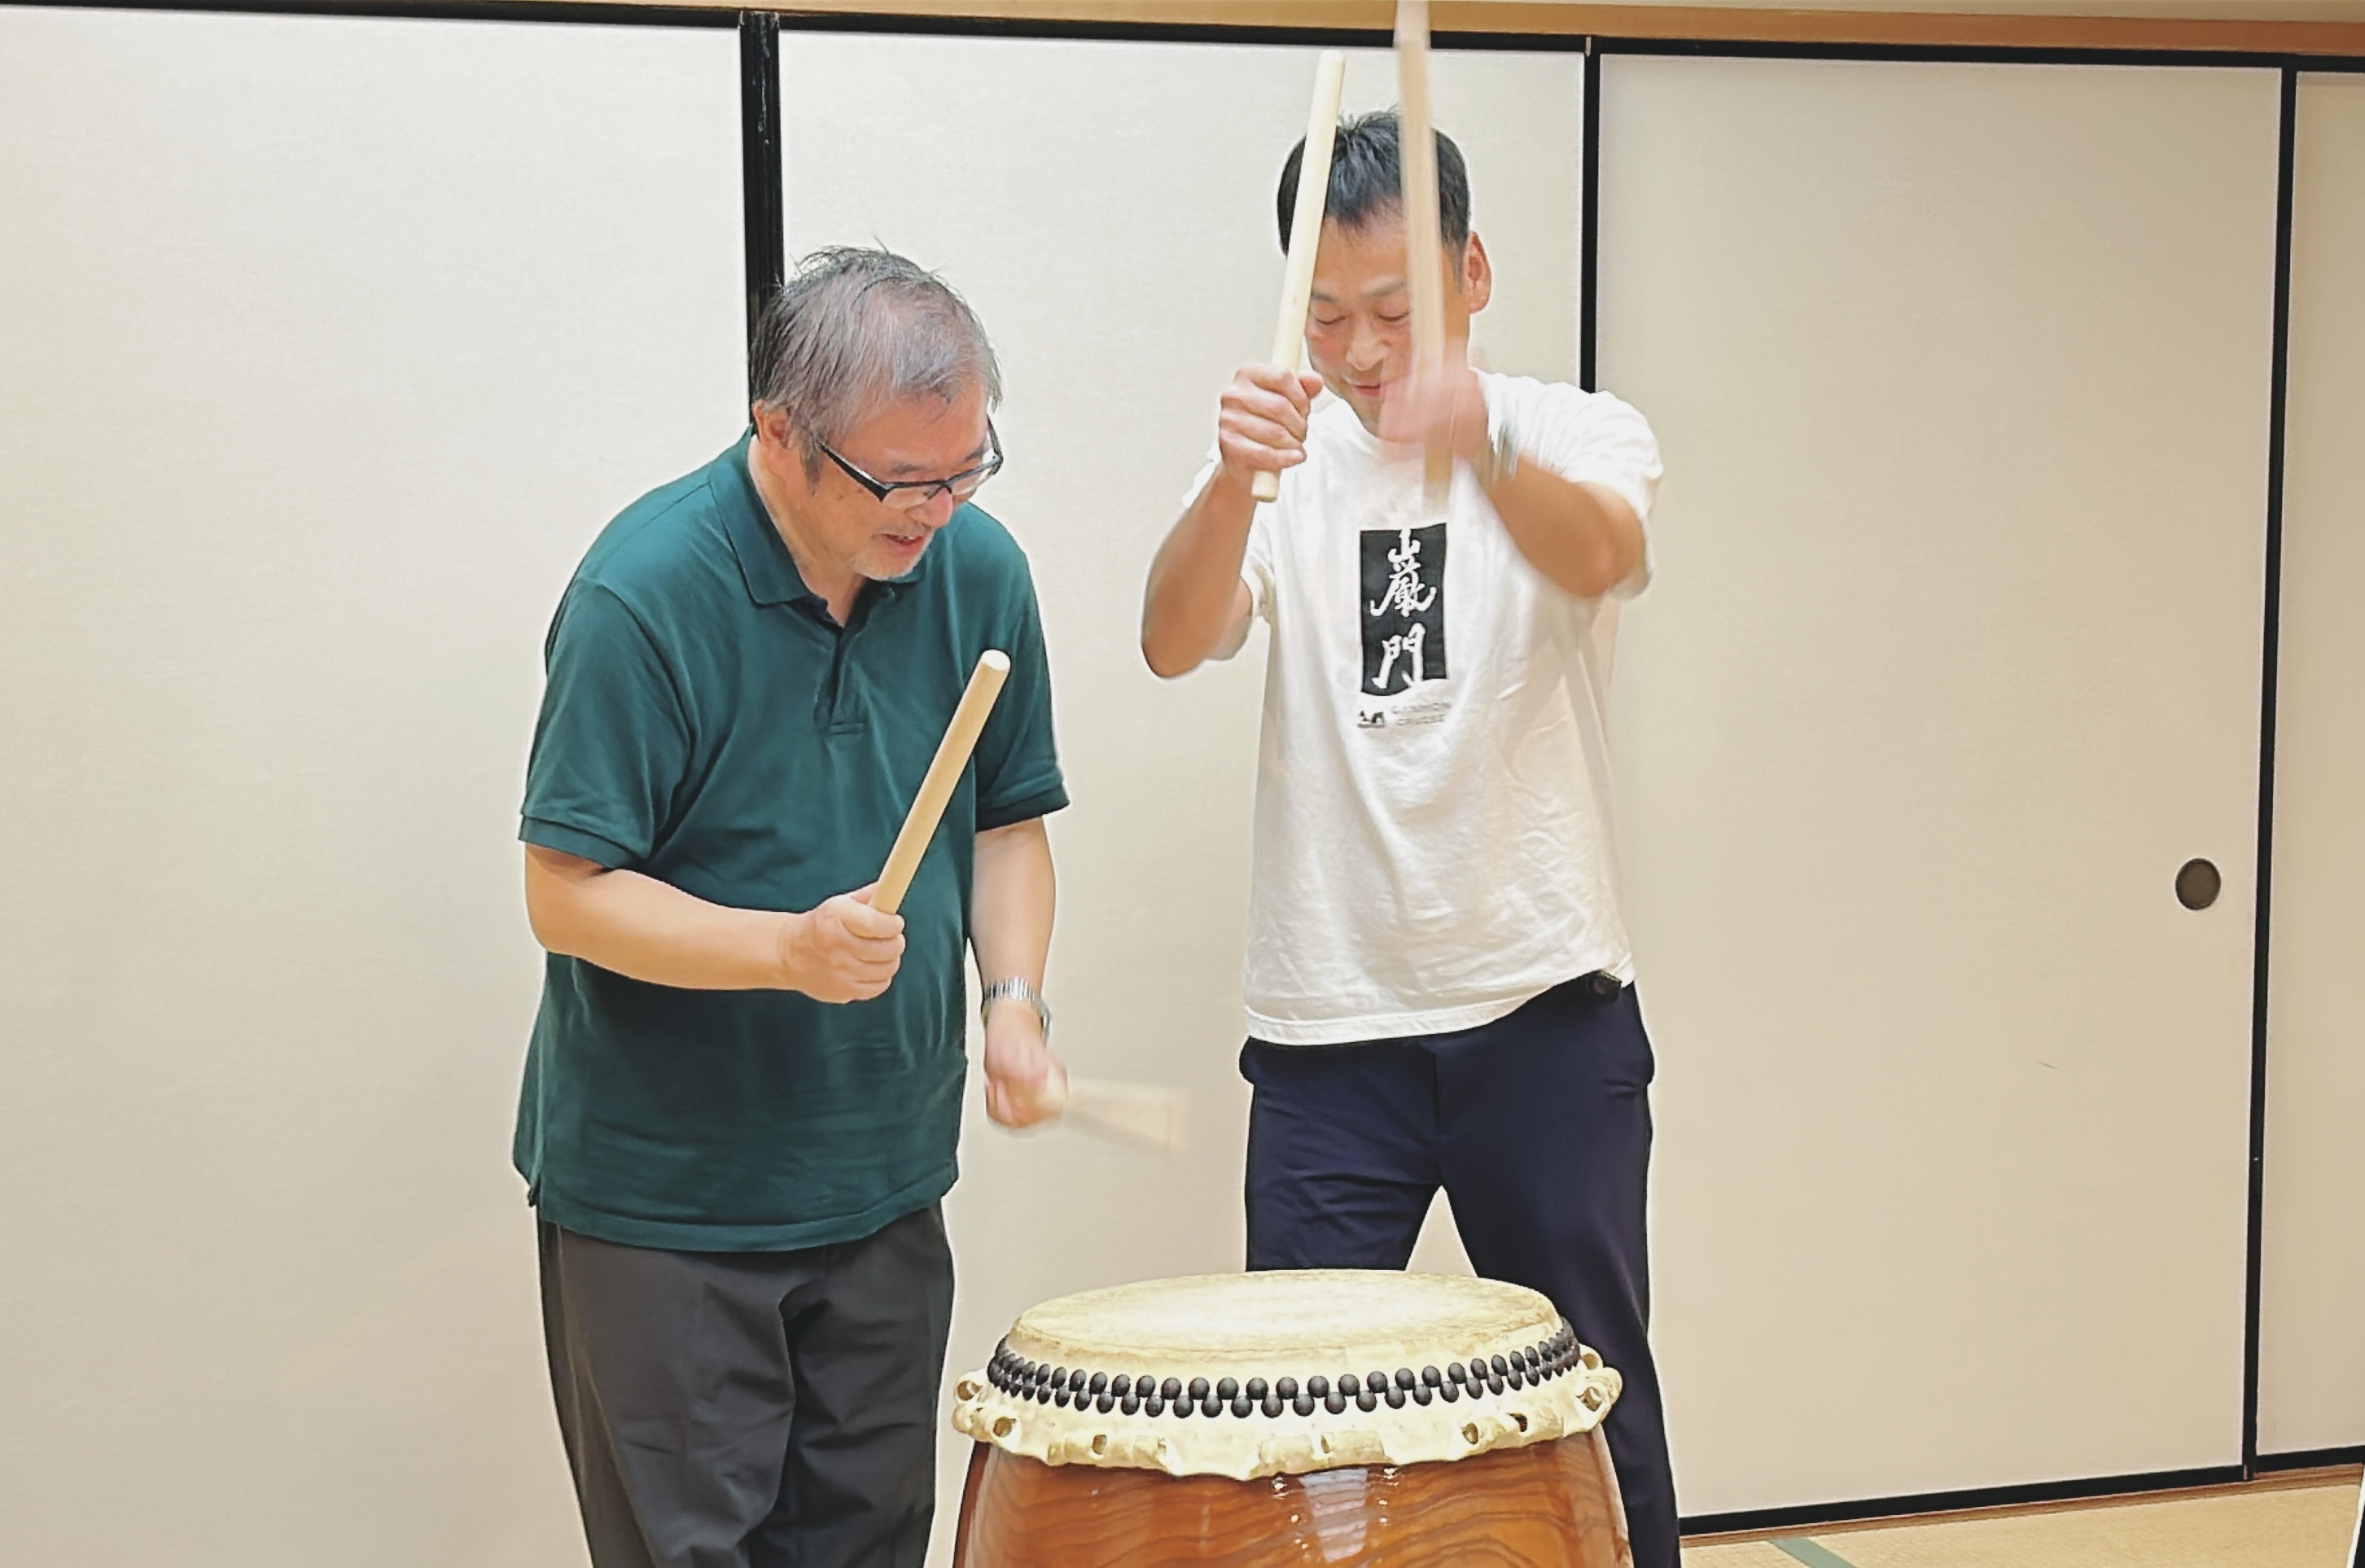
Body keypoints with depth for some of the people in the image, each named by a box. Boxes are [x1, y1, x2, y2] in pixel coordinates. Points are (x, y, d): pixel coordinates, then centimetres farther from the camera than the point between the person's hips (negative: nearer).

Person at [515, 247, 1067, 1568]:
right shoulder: (646, 594, -19)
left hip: (885, 1185, 5)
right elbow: (568, 895, -18)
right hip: (660, 1199, -5)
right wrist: (791, 949, -31)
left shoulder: (980, 572, -2)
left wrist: (1016, 997, -6)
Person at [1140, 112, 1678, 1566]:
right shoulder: (1285, 463, 2)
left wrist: (1482, 447, -48)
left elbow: (1600, 555, -26)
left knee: (1595, 1402, 11)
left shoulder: (1582, 437, -2)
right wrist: (1233, 480, -37)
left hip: (1546, 1008, -1)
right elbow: (1174, 642, -16)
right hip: (1327, 1023, 1)